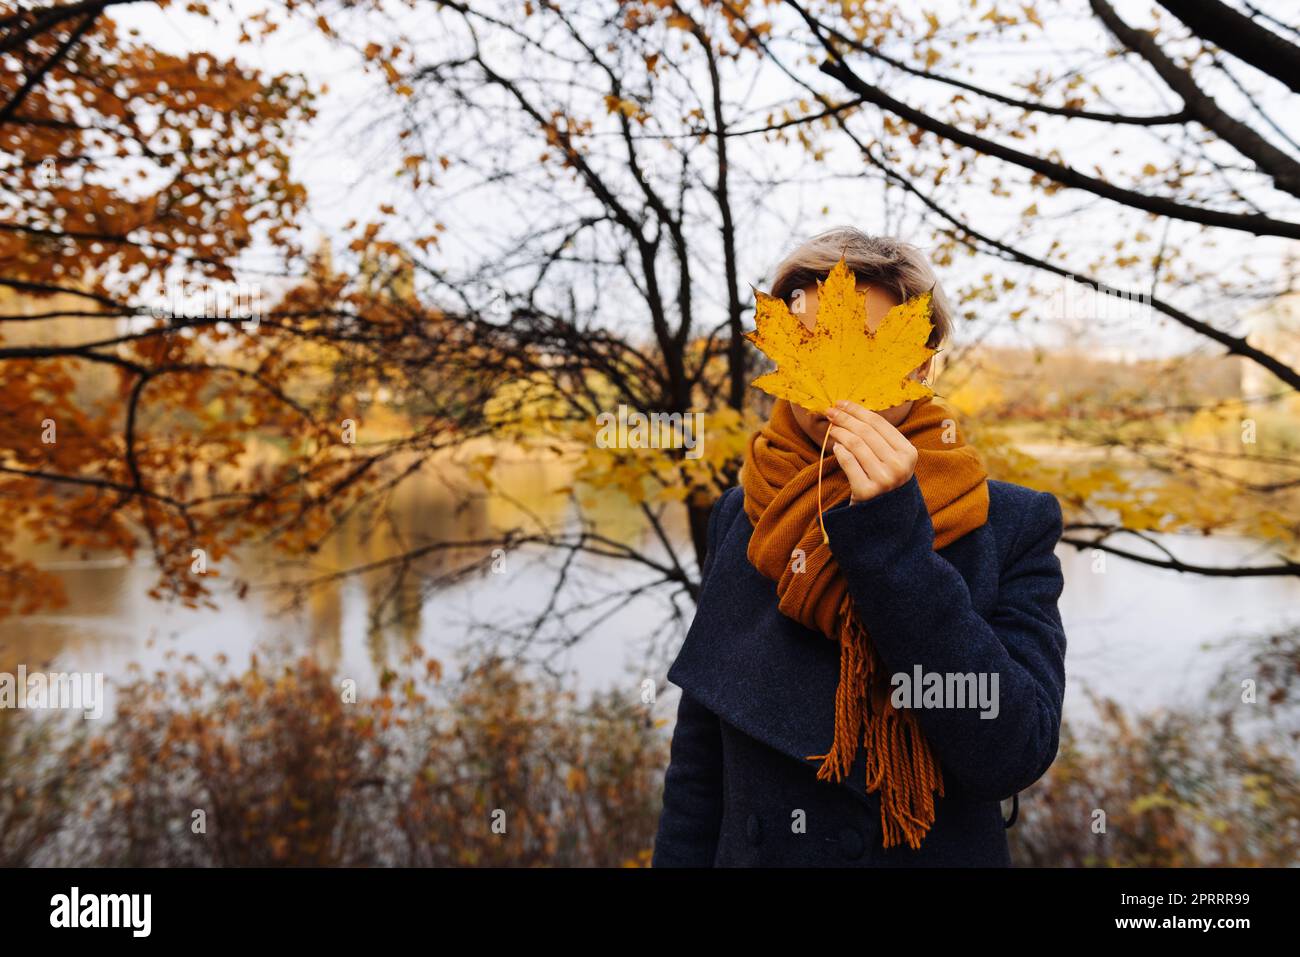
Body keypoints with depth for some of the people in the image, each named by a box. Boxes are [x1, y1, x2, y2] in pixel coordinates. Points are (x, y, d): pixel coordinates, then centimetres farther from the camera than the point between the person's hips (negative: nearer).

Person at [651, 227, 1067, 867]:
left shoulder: (1014, 525, -13)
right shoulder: (740, 518, -7)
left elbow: (1013, 755, -25)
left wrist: (892, 537, -29)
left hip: (941, 851, -2)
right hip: (752, 851, 2)